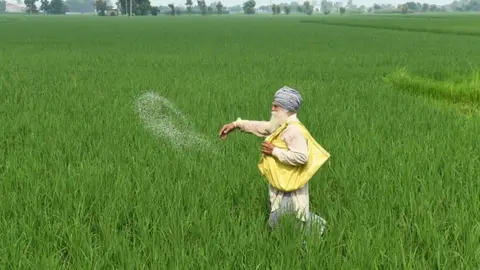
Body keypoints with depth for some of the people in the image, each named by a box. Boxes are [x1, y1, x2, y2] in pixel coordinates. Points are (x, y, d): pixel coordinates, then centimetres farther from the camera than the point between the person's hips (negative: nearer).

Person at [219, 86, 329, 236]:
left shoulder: (294, 130, -23)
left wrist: (275, 151, -23)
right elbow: (260, 126, 17)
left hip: (289, 187, -10)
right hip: (280, 184, 10)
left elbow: (301, 157, -31)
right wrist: (236, 124, 8)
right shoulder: (281, 125, 7)